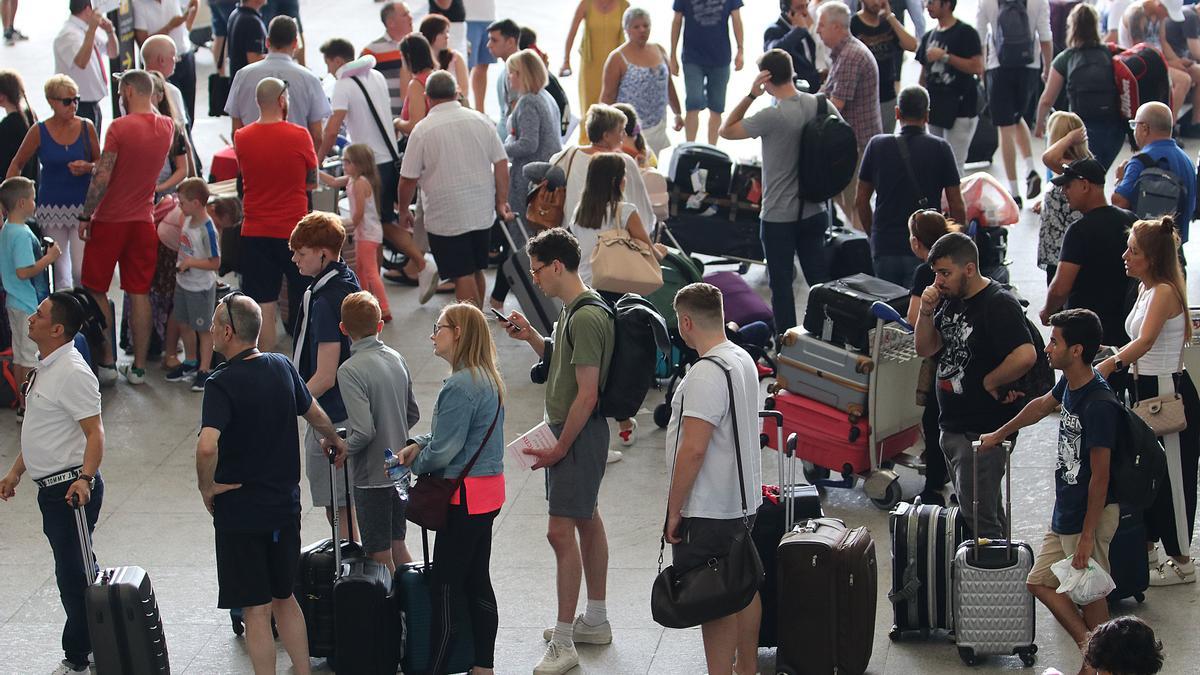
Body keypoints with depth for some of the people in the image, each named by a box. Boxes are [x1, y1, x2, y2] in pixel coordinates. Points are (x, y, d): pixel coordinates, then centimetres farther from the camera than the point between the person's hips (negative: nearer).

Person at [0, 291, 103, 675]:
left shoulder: (72, 373, -20)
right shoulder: (46, 367, 13)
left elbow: (95, 431, -25)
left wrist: (84, 478, -36)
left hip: (71, 488, -10)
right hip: (52, 486, 10)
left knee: (73, 575, -3)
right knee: (78, 572, 18)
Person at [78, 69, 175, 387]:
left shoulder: (119, 127, -17)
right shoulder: (167, 127, -1)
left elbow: (102, 177, -18)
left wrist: (85, 217, -10)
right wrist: (147, 102, 20)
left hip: (110, 219, -5)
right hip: (143, 219, 5)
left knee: (96, 291, 8)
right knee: (139, 294, 8)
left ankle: (106, 362, 8)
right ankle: (138, 367, 9)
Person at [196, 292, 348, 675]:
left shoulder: (222, 383, -19)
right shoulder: (282, 367, 1)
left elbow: (207, 446, -34)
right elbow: (315, 415, 18)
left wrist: (206, 487, -16)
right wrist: (336, 442, 38)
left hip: (240, 511, -6)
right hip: (285, 506, 6)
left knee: (257, 609, 3)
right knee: (284, 599, 20)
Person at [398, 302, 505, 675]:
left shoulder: (460, 386, -21)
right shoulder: (488, 378, 10)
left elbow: (443, 451, -20)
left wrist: (416, 462, 0)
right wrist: (420, 444, 6)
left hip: (466, 497, -10)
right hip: (488, 492, 10)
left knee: (445, 587, -4)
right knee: (478, 581, 15)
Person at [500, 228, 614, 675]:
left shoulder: (586, 318, -22)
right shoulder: (574, 310, 9)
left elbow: (587, 393, -24)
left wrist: (560, 448, -19)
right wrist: (531, 337, 10)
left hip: (579, 434, -11)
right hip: (574, 431, 11)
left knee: (562, 531, -11)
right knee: (587, 520, 18)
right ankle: (596, 622, 30)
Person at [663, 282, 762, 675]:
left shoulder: (706, 374, -21)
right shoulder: (743, 360, 10)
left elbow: (693, 449, -24)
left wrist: (673, 511, -17)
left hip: (709, 511, -10)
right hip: (744, 500, 10)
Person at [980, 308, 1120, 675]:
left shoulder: (1099, 404, -25)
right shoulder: (1070, 384, 1)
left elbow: (1100, 477, -23)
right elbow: (1042, 405, 25)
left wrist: (1087, 535, -21)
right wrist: (999, 435, 38)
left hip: (1090, 514, -10)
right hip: (1065, 509, 10)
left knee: (1090, 594, -2)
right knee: (1041, 582, 15)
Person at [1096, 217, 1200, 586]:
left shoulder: (1164, 292, -20)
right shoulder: (1146, 289, 8)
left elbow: (1145, 341, -36)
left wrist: (1111, 364, -47)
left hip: (1169, 393, -9)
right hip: (1146, 389, 9)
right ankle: (1147, 549, 29)